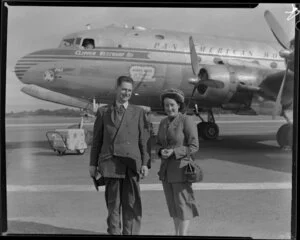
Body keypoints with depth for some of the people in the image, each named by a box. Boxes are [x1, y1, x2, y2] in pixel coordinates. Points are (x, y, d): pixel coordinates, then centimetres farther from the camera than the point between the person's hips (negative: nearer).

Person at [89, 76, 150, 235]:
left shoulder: (138, 112, 11)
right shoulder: (103, 111, 13)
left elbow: (144, 140, 6)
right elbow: (96, 140, 13)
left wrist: (145, 163, -2)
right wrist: (93, 164, 8)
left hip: (131, 162, 0)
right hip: (110, 162, 0)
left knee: (132, 204, -3)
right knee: (113, 203, 4)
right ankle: (114, 232, 14)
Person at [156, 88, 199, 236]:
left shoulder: (187, 121, -12)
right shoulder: (164, 122, 9)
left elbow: (193, 147, -13)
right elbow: (159, 145, 13)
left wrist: (174, 152, -23)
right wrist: (161, 152, -10)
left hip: (181, 168, -7)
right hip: (166, 169, 7)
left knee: (182, 204, -3)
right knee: (173, 204, 12)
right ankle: (177, 234, 21)